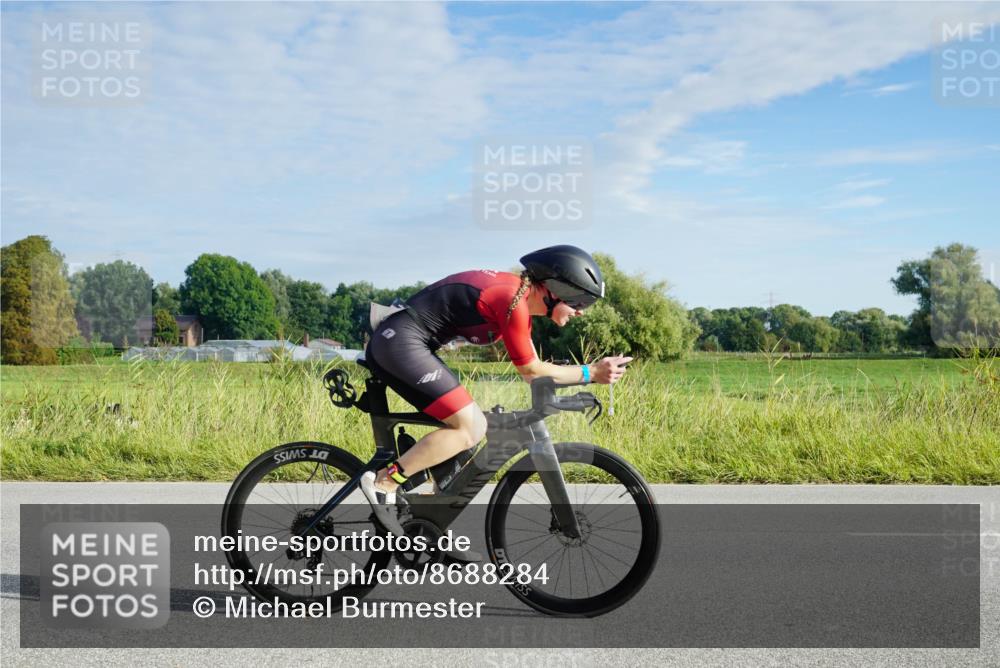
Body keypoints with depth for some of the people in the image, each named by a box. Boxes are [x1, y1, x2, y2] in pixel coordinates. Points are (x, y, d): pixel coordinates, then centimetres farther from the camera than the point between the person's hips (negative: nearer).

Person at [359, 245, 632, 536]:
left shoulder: (520, 296, 13)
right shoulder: (513, 303, -16)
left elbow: (531, 370, 17)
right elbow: (532, 371, -8)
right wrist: (591, 373, -1)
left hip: (392, 342, 10)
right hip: (401, 341, -10)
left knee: (471, 424, 11)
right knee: (471, 428, -12)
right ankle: (383, 482, -9)